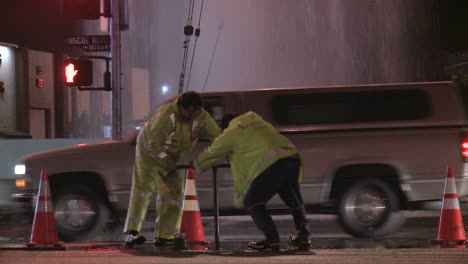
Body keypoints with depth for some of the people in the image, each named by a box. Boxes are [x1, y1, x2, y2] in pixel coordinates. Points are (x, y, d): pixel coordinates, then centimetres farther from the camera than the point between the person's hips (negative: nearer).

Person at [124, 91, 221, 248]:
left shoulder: (201, 117, -18)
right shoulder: (165, 115, -33)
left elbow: (217, 135, -19)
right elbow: (153, 143, -32)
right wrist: (164, 158, -45)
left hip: (173, 158, 6)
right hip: (149, 151, -6)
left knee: (173, 195, 0)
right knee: (143, 189, -17)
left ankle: (163, 236, 5)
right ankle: (132, 232, -22)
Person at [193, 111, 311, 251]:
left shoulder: (230, 133, 15)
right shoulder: (260, 123, 34)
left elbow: (211, 154, 27)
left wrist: (195, 166, 45)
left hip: (271, 164, -7)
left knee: (251, 202, 4)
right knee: (294, 201, 26)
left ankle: (272, 238, -5)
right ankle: (304, 235, 24)